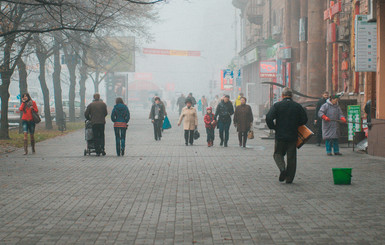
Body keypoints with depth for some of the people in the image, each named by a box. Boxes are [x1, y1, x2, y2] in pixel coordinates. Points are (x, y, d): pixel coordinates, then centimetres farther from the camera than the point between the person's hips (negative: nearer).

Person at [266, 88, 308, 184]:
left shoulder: (277, 105, -4)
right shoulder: (297, 106, 1)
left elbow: (269, 118, -12)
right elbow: (304, 120, 4)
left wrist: (273, 127, 5)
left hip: (280, 136, -1)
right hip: (293, 136, 1)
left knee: (278, 153, 14)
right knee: (291, 157, 8)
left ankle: (282, 168, -13)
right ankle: (289, 178, 9)